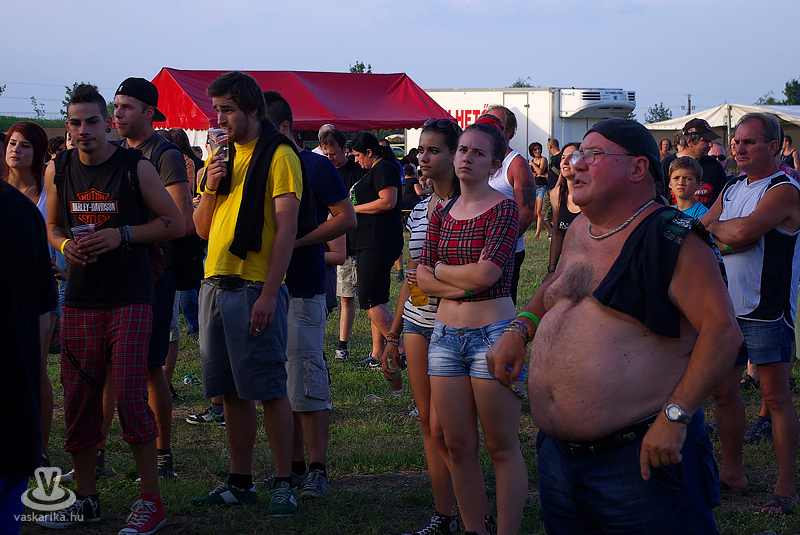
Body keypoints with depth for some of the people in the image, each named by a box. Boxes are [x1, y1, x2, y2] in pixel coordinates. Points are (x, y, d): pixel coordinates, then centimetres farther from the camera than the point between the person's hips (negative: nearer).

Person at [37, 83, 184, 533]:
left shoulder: (136, 167, -4)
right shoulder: (58, 170, 8)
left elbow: (175, 223, -1)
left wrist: (122, 235, -13)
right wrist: (66, 244, -2)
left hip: (130, 301, -4)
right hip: (80, 301, 4)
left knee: (130, 395, -10)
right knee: (79, 398, 6)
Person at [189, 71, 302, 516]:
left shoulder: (278, 155, -6)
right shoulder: (222, 156, 16)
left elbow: (286, 229, -13)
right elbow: (202, 229, 17)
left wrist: (268, 294, -19)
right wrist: (210, 187, -2)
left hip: (255, 289, -7)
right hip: (216, 284, 7)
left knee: (269, 388, -4)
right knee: (232, 391, 10)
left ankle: (284, 483, 3)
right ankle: (240, 482, 18)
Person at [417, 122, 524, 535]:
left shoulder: (503, 208, -7)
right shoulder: (441, 214, 11)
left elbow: (485, 274, -17)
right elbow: (422, 278, 6)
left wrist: (440, 270, -1)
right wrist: (462, 286, -12)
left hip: (493, 334, -6)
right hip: (446, 335, 6)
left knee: (501, 447, 0)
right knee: (458, 447, 8)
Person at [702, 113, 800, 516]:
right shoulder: (732, 190, 14)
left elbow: (743, 231, -24)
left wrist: (717, 228, -4)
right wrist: (730, 238, -12)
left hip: (766, 311, -8)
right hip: (727, 305, 8)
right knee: (723, 390, 11)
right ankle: (732, 471, 24)